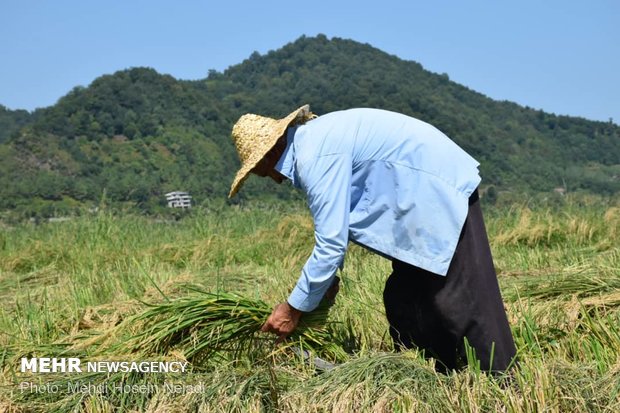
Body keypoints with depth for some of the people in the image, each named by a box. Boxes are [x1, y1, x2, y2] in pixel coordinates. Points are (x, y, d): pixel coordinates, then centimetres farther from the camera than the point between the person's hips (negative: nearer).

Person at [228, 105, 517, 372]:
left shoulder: (313, 158, -20)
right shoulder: (314, 136, 10)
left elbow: (331, 244, -22)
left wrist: (293, 308, -12)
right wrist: (326, 275, 18)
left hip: (442, 194, -11)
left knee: (463, 302, -11)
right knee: (402, 299, 12)